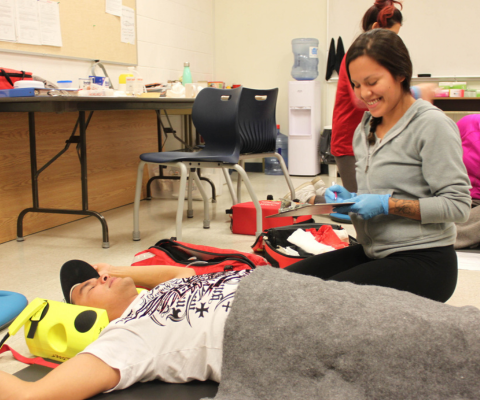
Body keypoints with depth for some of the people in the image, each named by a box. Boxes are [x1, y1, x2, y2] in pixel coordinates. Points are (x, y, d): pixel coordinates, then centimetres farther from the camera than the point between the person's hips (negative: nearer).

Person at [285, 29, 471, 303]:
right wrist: (350, 200, -1)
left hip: (424, 260, -7)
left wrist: (387, 205, -20)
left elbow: (458, 206, -15)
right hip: (372, 252, 8)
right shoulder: (365, 129, 13)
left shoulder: (432, 125, -11)